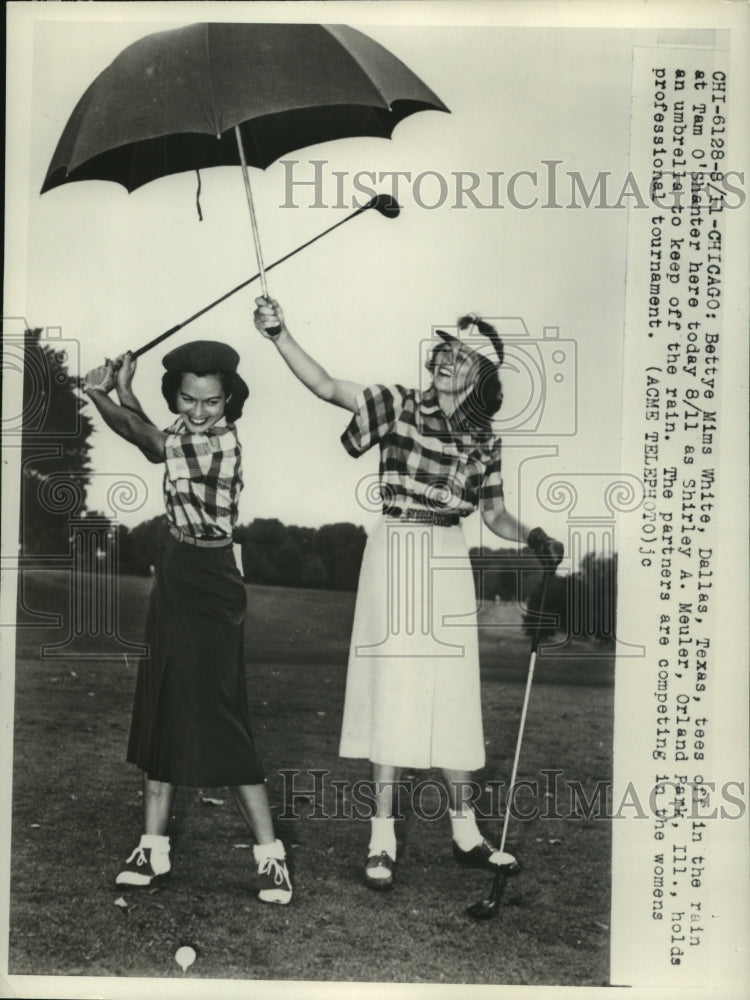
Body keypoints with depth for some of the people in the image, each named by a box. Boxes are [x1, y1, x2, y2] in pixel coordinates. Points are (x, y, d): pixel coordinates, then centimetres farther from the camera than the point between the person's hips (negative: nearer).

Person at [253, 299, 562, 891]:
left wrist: (531, 537, -5)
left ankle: (466, 834, 21)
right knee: (391, 692, -2)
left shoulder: (483, 439, 9)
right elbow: (328, 388, -12)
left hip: (449, 564, 3)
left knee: (454, 697, 8)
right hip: (397, 553, -3)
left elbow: (494, 514, 13)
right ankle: (383, 841, 8)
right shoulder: (399, 405, -1)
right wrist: (279, 334, -22)